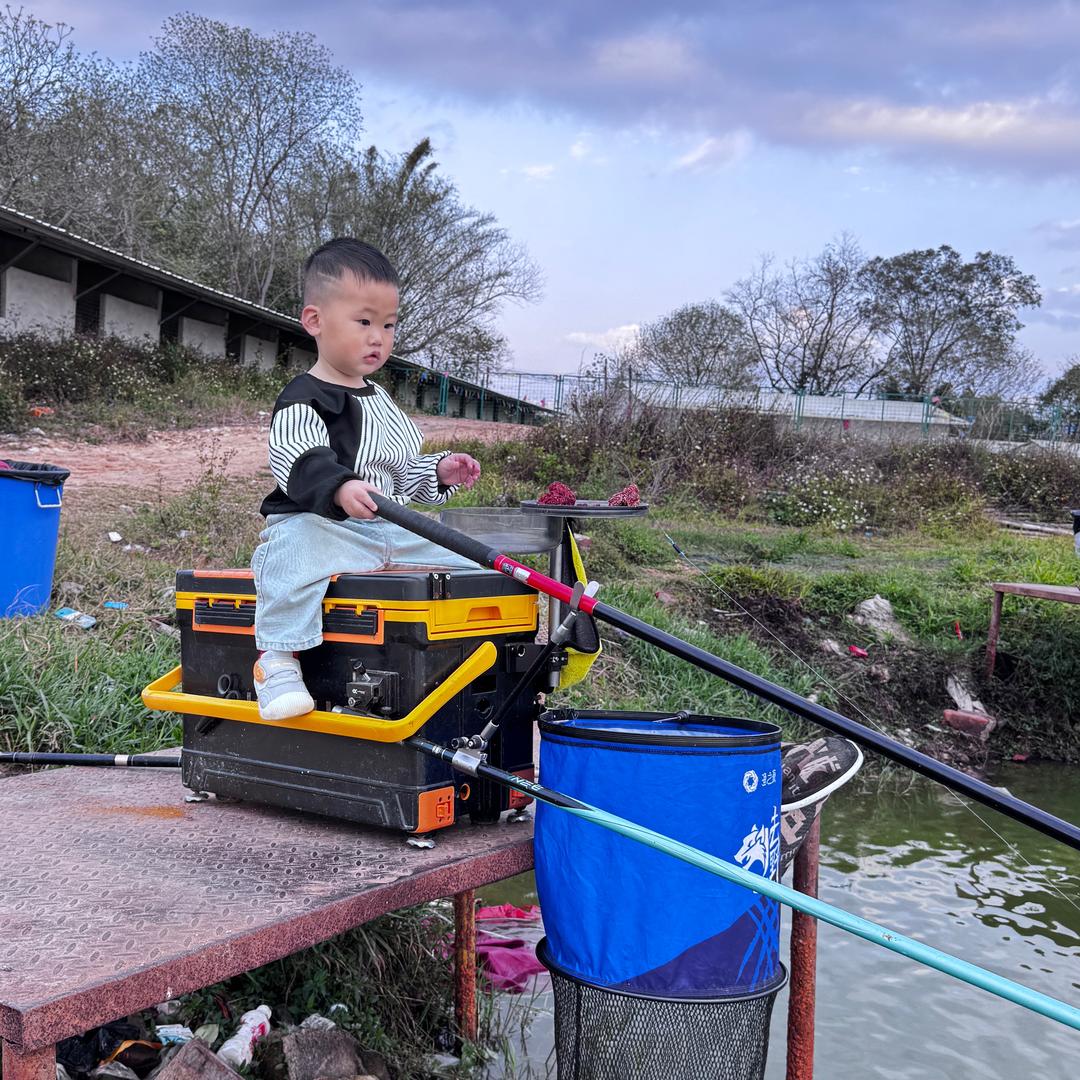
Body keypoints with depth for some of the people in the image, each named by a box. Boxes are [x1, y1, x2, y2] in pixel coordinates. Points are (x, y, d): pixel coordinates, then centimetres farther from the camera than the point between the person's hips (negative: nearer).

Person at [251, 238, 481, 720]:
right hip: (315, 524, -8)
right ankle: (277, 661, -31)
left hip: (388, 530, 8)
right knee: (296, 558, -40)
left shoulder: (382, 401, 22)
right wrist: (340, 488, -46)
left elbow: (400, 471, 32)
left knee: (459, 557, 1)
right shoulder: (304, 400, -9)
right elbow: (300, 462, -28)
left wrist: (439, 471, 14)